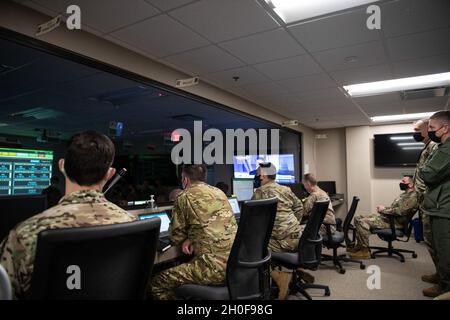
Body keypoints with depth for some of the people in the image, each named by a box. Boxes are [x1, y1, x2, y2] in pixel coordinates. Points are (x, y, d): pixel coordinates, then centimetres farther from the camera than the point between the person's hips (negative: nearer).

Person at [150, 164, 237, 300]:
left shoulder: (184, 197, -4)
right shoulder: (219, 192, 15)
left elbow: (176, 237, 5)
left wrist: (187, 238, 27)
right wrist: (192, 238, 12)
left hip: (216, 266, -8)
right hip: (236, 263, 8)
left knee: (157, 283, 3)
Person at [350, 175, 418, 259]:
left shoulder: (413, 197, -13)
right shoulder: (405, 194, 19)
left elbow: (400, 211, -25)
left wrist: (384, 209, -13)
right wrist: (383, 209, 5)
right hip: (386, 216, 10)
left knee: (363, 222, -25)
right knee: (358, 218, 0)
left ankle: (365, 251, -14)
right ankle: (359, 246, 5)